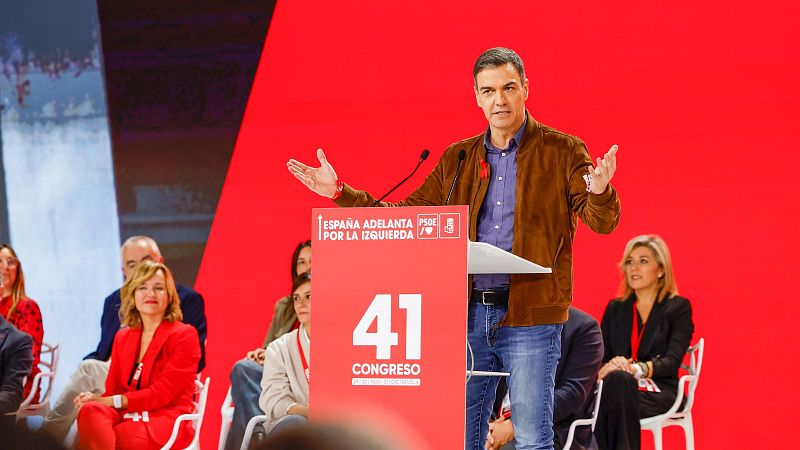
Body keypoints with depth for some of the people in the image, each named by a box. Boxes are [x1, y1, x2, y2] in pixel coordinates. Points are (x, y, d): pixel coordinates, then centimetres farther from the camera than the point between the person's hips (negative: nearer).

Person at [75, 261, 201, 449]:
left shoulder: (184, 335, 2)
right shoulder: (123, 337, 20)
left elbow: (162, 393, -8)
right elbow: (112, 389, 13)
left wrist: (114, 401, -18)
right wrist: (97, 399, -13)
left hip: (168, 421, -5)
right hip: (128, 416, 5)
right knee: (91, 411, -33)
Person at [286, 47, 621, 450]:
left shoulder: (563, 151, 2)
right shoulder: (457, 159, 14)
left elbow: (602, 221, -8)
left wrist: (599, 190, -32)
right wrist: (340, 193, 9)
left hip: (530, 318, -4)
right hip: (469, 314, 4)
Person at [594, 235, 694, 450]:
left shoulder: (679, 307, 9)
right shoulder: (615, 308, 22)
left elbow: (672, 361, -5)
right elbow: (599, 356, 11)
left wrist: (639, 369, -27)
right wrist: (605, 369, -16)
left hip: (659, 392, -3)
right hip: (618, 388, 3)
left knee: (619, 380, -38)